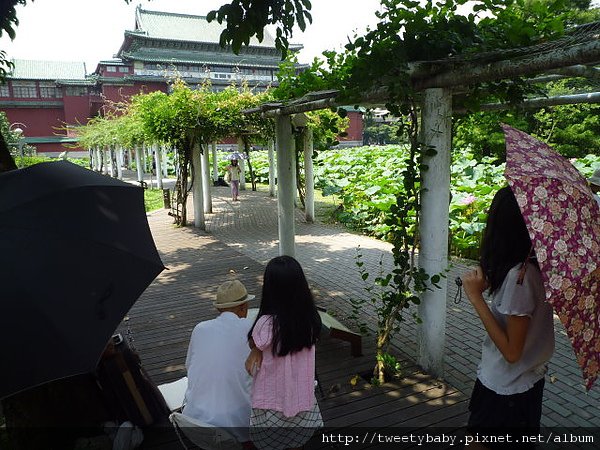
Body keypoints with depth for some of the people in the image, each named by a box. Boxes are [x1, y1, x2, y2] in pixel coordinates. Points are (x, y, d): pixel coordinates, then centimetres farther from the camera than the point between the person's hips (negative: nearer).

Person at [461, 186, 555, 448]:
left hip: (506, 393, -8)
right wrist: (489, 284, -3)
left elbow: (511, 351, -24)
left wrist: (476, 297, -25)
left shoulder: (518, 276, -29)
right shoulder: (537, 264, -4)